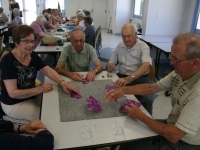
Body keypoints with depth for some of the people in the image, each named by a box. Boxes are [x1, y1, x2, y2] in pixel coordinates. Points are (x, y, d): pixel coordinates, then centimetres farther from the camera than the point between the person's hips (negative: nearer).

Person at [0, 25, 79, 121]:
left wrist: (63, 83, -30)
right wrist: (40, 89, -27)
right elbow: (12, 93, -26)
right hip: (14, 104, -6)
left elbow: (49, 71, -12)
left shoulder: (33, 56, -3)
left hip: (32, 97, 7)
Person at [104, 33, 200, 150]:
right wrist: (123, 90, -6)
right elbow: (151, 88, 2)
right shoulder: (180, 73, -9)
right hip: (173, 126, 6)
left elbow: (174, 135, -29)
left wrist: (140, 116, -20)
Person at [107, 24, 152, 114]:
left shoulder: (143, 47, -8)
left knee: (146, 101, -31)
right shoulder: (119, 46, 9)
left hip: (139, 79, -4)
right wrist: (110, 66, -12)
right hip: (122, 77, 4)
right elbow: (111, 63, 16)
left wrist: (129, 79, -43)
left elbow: (146, 65, -26)